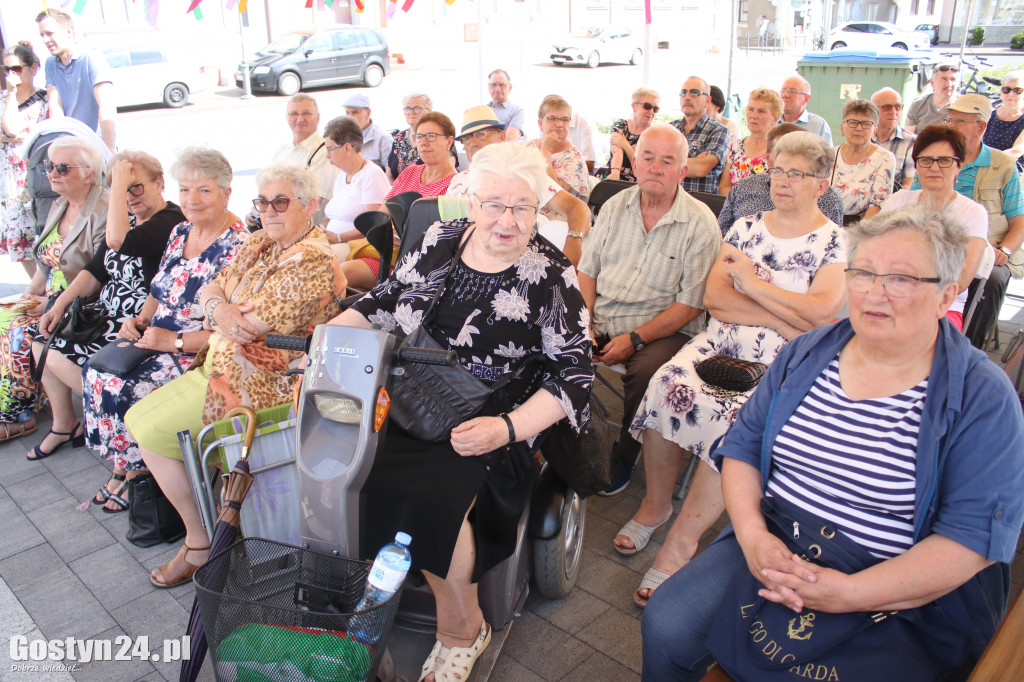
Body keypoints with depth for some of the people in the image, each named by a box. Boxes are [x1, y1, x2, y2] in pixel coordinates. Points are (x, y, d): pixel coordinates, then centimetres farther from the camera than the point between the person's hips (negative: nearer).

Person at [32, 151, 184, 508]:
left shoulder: (171, 221, -15)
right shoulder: (129, 218, 14)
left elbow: (118, 240, -32)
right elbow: (95, 270, 15)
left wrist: (121, 180, -22)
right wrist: (61, 303, 2)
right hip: (107, 315, 10)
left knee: (59, 356, -18)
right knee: (42, 341, 7)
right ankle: (63, 421, 28)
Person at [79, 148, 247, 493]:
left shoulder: (237, 246, -17)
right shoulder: (180, 233, 10)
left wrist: (175, 341, -21)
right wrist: (141, 320, 3)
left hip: (201, 351, -8)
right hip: (158, 339, 8)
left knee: (121, 385, -19)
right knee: (97, 368, -8)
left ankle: (135, 471, 6)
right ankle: (123, 465, 7)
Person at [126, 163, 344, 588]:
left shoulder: (313, 261, -20)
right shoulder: (257, 245, 11)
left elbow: (252, 326, -24)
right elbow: (210, 290, 6)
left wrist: (227, 312, -4)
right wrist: (219, 310, -17)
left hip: (262, 382, -10)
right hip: (225, 364, 10)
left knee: (154, 434, -9)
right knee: (137, 418, 11)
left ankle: (200, 543, 6)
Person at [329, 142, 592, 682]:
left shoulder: (551, 278, -5)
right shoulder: (439, 240, 8)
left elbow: (573, 374, -6)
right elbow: (385, 301, 18)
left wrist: (507, 429, -18)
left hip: (484, 427, -5)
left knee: (431, 496, -30)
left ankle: (461, 627, 0)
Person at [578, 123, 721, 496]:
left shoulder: (700, 222, -6)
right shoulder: (615, 206, 10)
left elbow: (692, 301, -9)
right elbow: (587, 270, 11)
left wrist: (635, 339, -17)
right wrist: (583, 325, -6)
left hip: (663, 329, -4)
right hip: (601, 321, 4)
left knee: (644, 372, -33)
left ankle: (623, 460, -7)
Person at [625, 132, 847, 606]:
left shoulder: (834, 242, 6)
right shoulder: (747, 226, 17)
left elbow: (822, 310, -12)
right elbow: (713, 296, 4)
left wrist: (752, 283, -7)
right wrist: (785, 317, -7)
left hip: (780, 363, -3)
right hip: (719, 343, 4)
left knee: (738, 420, -33)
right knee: (667, 384, -27)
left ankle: (681, 541, -20)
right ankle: (656, 503, -8)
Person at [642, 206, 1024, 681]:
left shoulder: (983, 398, -9)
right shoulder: (807, 354, 5)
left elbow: (977, 536, -15)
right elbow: (743, 444, 6)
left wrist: (850, 593, -23)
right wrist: (752, 535, -13)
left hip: (896, 599, -3)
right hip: (771, 556, 3)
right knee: (665, 626, -12)